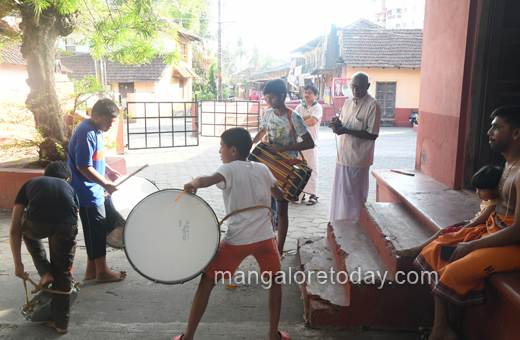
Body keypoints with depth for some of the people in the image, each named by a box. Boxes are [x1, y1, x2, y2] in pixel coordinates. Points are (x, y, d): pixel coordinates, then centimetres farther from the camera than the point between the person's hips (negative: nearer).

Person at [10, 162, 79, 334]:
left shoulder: (30, 184, 34)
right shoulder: (69, 188, 36)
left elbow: (14, 230, 28)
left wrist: (18, 264, 32)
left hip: (37, 223, -1)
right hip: (66, 225, 1)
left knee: (28, 230, 38)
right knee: (63, 274, 21)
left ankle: (45, 273, 30)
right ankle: (61, 323, 30)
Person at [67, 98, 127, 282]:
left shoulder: (96, 130, 9)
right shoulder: (86, 134, -22)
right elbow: (83, 166, -24)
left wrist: (109, 170, 12)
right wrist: (106, 184, -21)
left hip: (94, 191, 10)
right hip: (87, 193, -10)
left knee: (95, 230, 16)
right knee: (97, 230, 0)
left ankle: (91, 269, 27)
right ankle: (102, 272, 12)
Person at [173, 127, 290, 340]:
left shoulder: (230, 169, -6)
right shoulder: (263, 168, 8)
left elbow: (205, 181, -26)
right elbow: (280, 196, 20)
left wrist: (192, 184, -6)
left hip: (236, 240, -3)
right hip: (265, 237, 3)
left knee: (207, 282, 13)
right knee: (274, 281, 25)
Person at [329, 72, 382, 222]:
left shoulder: (372, 105, -12)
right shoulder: (348, 102, 11)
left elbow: (372, 135, -17)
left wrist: (347, 130, -24)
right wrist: (337, 124, -3)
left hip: (358, 159, -7)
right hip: (343, 156, 7)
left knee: (355, 197, 3)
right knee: (340, 193, 15)